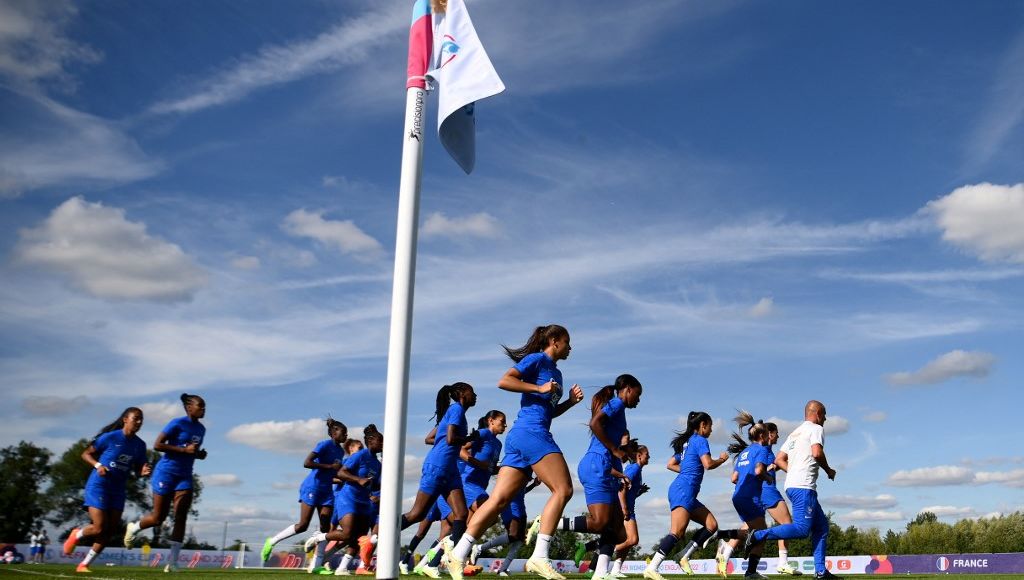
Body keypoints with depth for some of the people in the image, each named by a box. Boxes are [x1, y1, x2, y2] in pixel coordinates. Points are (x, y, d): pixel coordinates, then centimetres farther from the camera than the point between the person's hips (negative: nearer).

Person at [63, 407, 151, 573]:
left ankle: (83, 565, 16)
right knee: (99, 528, -11)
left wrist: (144, 472, -14)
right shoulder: (110, 437, -11)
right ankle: (76, 535, 23)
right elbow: (86, 454, -2)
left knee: (109, 531, 1)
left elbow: (137, 470, 9)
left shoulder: (140, 445, 3)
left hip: (118, 490, 6)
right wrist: (98, 465, -20)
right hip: (98, 486, -6)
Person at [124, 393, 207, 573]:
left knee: (181, 517, -7)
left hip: (185, 477, 6)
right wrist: (184, 449, -22)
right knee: (158, 518, 2)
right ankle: (134, 527, 35)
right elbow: (157, 445, -17)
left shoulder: (201, 429, 10)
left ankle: (172, 561, -6)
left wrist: (200, 454, 1)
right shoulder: (178, 423, -12)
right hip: (166, 473, -6)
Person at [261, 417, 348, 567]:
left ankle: (315, 565, -1)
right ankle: (272, 541, 12)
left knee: (325, 527, -3)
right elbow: (307, 463, -21)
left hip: (327, 491, 8)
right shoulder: (325, 444, -11)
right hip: (312, 487, -8)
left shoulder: (340, 451, 13)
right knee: (303, 525, -8)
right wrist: (330, 466, -21)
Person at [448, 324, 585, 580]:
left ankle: (458, 555, 0)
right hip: (531, 432, -9)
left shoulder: (556, 373, 27)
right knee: (563, 489, -12)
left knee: (499, 499, 2)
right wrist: (540, 388, -12)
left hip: (519, 437, 9)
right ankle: (539, 557, -16)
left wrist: (571, 401, 18)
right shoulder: (538, 359, 0)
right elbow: (504, 381, -11)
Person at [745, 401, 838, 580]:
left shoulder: (795, 433, 24)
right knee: (801, 528, -12)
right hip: (803, 487, -10)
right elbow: (817, 453, -18)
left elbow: (779, 460, 19)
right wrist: (828, 470, -2)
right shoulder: (816, 429, 0)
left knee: (821, 526, 13)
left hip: (793, 485, 10)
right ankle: (757, 536, -15)